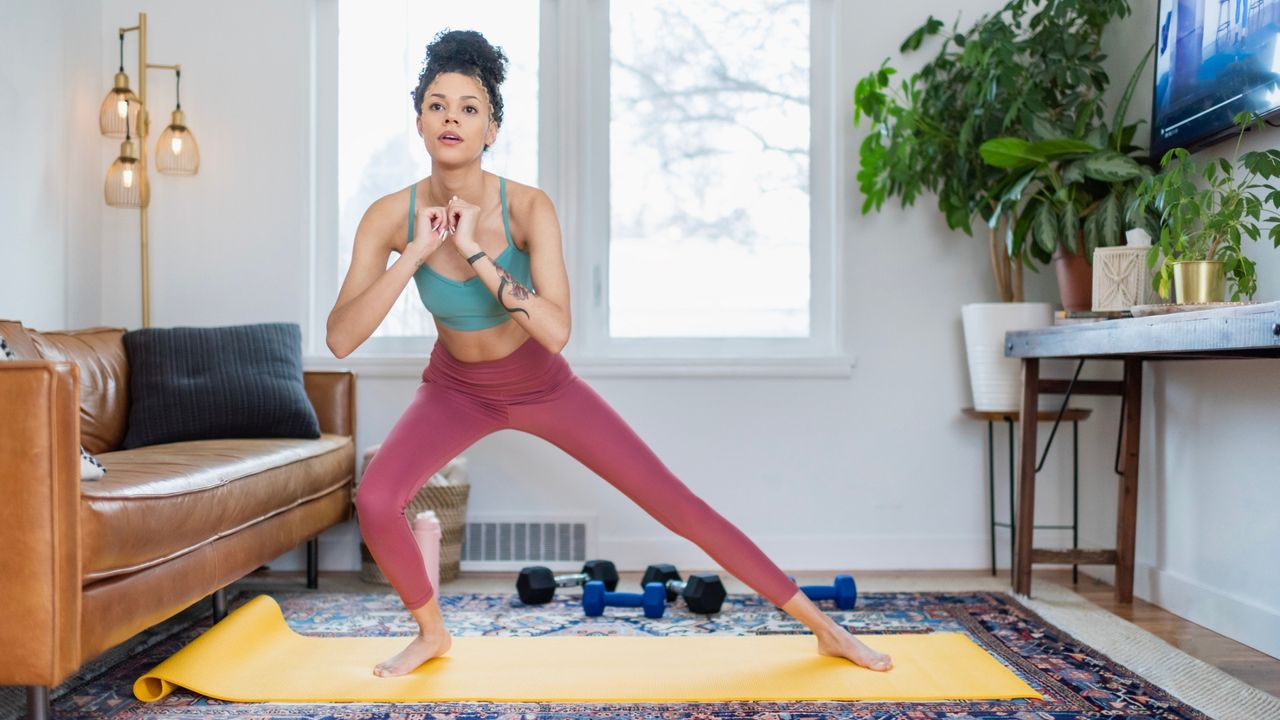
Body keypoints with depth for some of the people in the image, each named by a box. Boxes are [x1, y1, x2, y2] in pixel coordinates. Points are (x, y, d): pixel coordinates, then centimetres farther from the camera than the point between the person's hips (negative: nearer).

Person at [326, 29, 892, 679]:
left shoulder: (528, 207, -25)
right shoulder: (390, 216, -20)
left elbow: (556, 330, -36)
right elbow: (339, 339, -27)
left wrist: (474, 252, -38)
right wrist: (416, 252, -35)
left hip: (542, 383, -1)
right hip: (456, 388, 2)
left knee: (676, 503, -4)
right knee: (374, 501, -23)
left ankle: (822, 626, 10)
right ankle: (431, 632, 10)